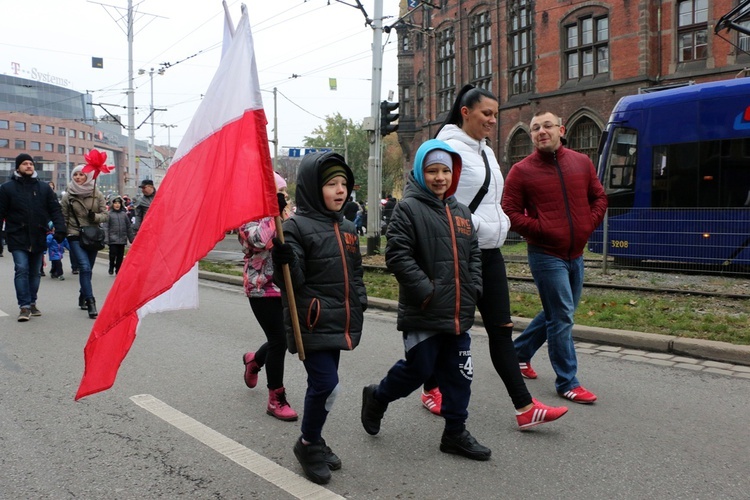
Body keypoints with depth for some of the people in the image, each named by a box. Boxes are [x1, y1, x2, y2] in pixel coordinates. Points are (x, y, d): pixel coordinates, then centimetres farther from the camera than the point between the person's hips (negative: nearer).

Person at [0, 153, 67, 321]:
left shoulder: (44, 188, 8)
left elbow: (55, 210, 4)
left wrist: (60, 229, -10)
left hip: (38, 238, 3)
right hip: (18, 238, -3)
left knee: (35, 272, 11)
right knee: (22, 270, -11)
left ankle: (32, 303, 23)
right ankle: (24, 306, -7)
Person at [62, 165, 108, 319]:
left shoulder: (97, 194, 2)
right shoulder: (68, 196, 2)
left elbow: (106, 215, 3)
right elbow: (63, 217, 7)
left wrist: (95, 217, -15)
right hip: (75, 236, -2)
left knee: (87, 269, 10)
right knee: (85, 267, -16)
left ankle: (83, 297, 30)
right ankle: (90, 302, -17)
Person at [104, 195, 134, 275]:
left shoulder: (124, 214, 7)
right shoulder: (109, 214, -3)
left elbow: (129, 227, 12)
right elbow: (106, 227, -6)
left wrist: (131, 238, 12)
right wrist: (106, 239, -13)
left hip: (122, 239, 3)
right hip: (113, 239, -3)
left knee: (120, 256, 7)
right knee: (113, 254, -4)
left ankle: (118, 270, 19)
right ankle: (111, 267, 21)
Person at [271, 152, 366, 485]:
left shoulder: (347, 228, 11)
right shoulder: (296, 226, -11)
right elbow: (290, 281, -16)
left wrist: (359, 309, 15)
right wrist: (284, 258, -35)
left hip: (340, 323, 7)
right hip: (312, 324, -7)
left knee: (321, 385, 15)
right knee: (326, 385, -9)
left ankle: (314, 440, 34)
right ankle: (309, 445, 14)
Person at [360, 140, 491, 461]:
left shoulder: (461, 212, 14)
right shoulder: (408, 208, -8)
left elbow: (473, 255, 19)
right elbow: (397, 255, -16)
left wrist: (473, 289, 5)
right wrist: (426, 291, -18)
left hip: (459, 313, 7)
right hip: (423, 313, -7)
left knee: (458, 374, 11)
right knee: (419, 369, 2)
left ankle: (455, 433, 25)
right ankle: (377, 397, 29)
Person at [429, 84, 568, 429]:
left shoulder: (486, 152, 16)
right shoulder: (449, 148, -12)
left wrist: (500, 223, 11)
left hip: (489, 252, 8)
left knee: (501, 329, 4)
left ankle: (525, 408, 6)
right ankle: (431, 390, 30)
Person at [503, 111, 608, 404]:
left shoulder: (582, 163, 7)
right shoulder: (521, 171, -6)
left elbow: (599, 197, 15)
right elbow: (510, 213, -7)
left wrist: (589, 225, 1)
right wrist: (541, 230, -15)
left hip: (576, 254, 6)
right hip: (546, 255, -6)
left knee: (557, 313, 17)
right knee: (562, 317, -4)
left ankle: (520, 351, 37)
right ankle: (567, 382, 8)